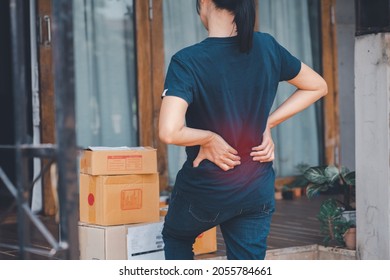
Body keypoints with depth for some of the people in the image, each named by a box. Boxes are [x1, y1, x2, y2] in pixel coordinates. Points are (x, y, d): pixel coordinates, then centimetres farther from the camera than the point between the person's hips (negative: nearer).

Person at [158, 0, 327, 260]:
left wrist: (210, 137, -13)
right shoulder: (267, 48, -5)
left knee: (176, 238, 29)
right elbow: (317, 86, 9)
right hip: (258, 190, 4)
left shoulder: (186, 62, -20)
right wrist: (267, 123, 2)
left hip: (203, 189, -3)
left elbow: (169, 132, -32)